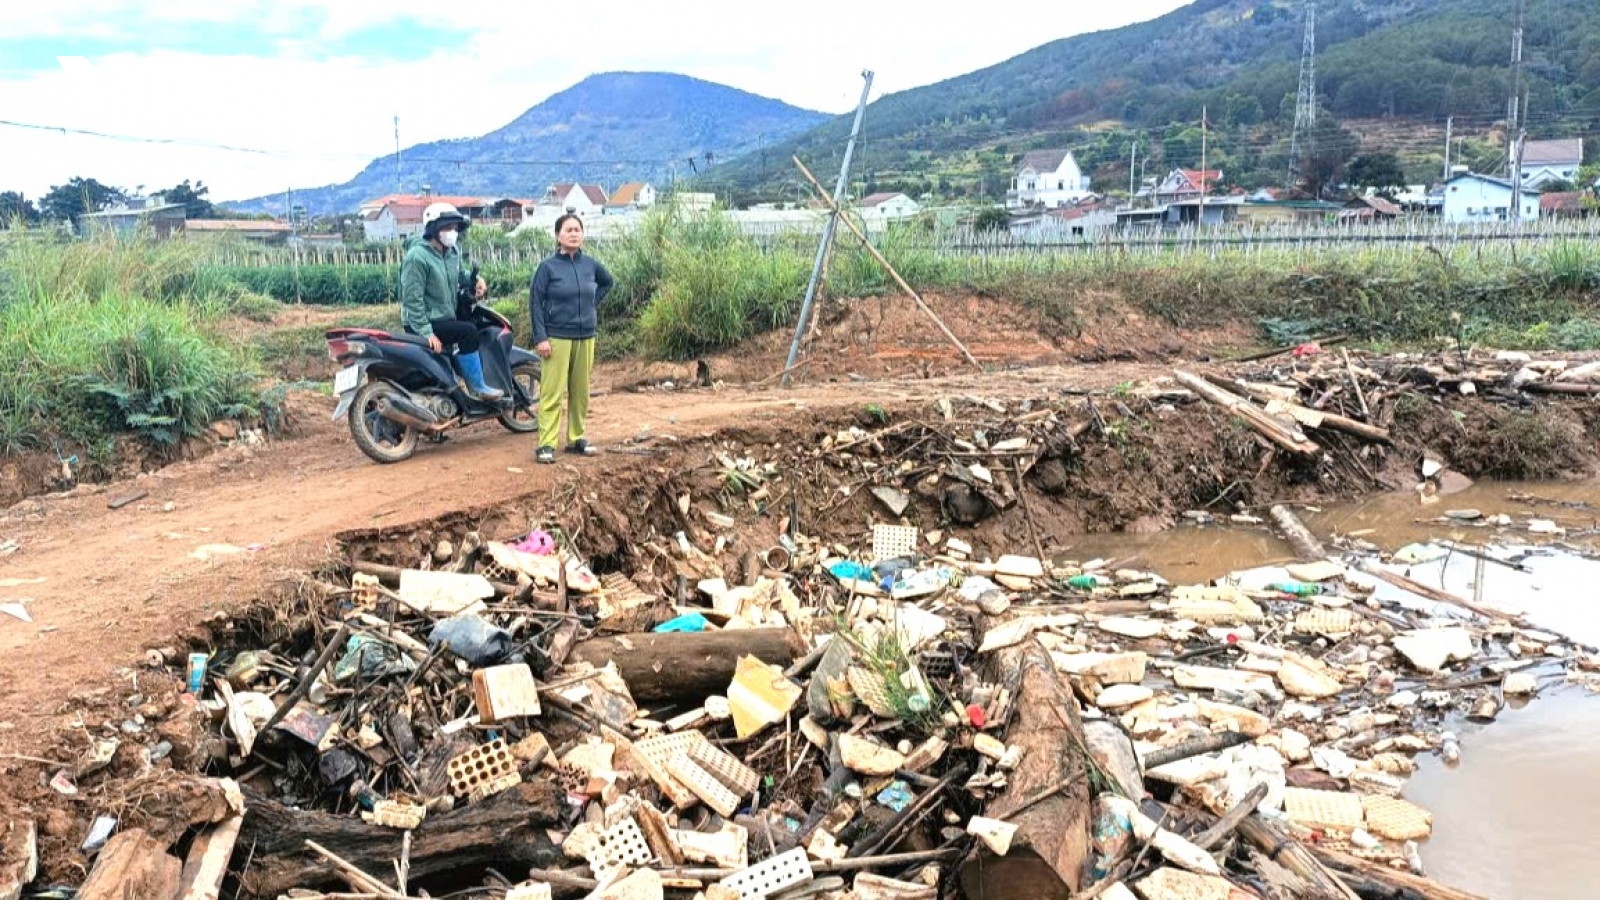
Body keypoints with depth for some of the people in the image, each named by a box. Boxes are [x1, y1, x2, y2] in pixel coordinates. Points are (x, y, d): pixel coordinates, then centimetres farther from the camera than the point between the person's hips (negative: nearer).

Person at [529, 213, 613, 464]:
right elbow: (535, 303, -6)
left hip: (586, 337, 4)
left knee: (580, 391, 10)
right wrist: (540, 338, -13)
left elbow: (607, 282, 26)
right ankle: (546, 444, -2)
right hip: (557, 337, -4)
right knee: (552, 393, -5)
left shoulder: (590, 264, 5)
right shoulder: (548, 267, -6)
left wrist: (594, 302, 11)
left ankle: (577, 438, 21)